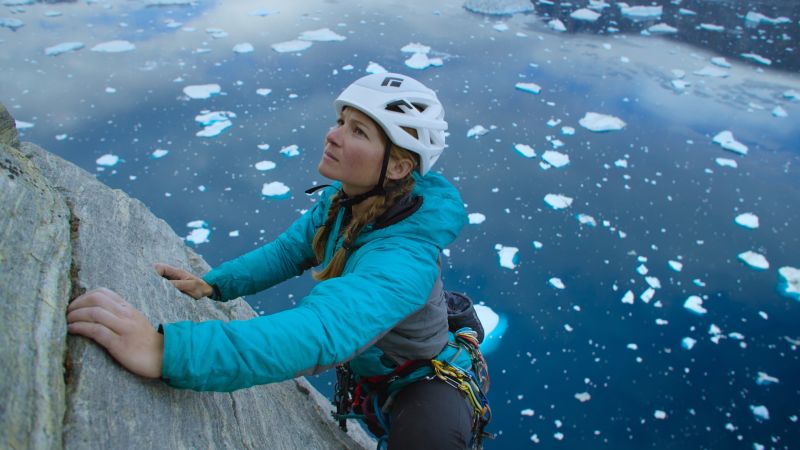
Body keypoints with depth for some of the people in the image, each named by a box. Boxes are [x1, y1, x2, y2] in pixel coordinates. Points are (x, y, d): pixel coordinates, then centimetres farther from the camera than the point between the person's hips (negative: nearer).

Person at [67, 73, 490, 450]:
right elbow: (291, 249, -2)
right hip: (366, 370, 7)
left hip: (423, 386, -7)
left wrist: (165, 351, -63)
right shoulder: (341, 199, -16)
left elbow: (319, 334, -54)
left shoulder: (403, 259, -41)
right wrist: (212, 285, -16)